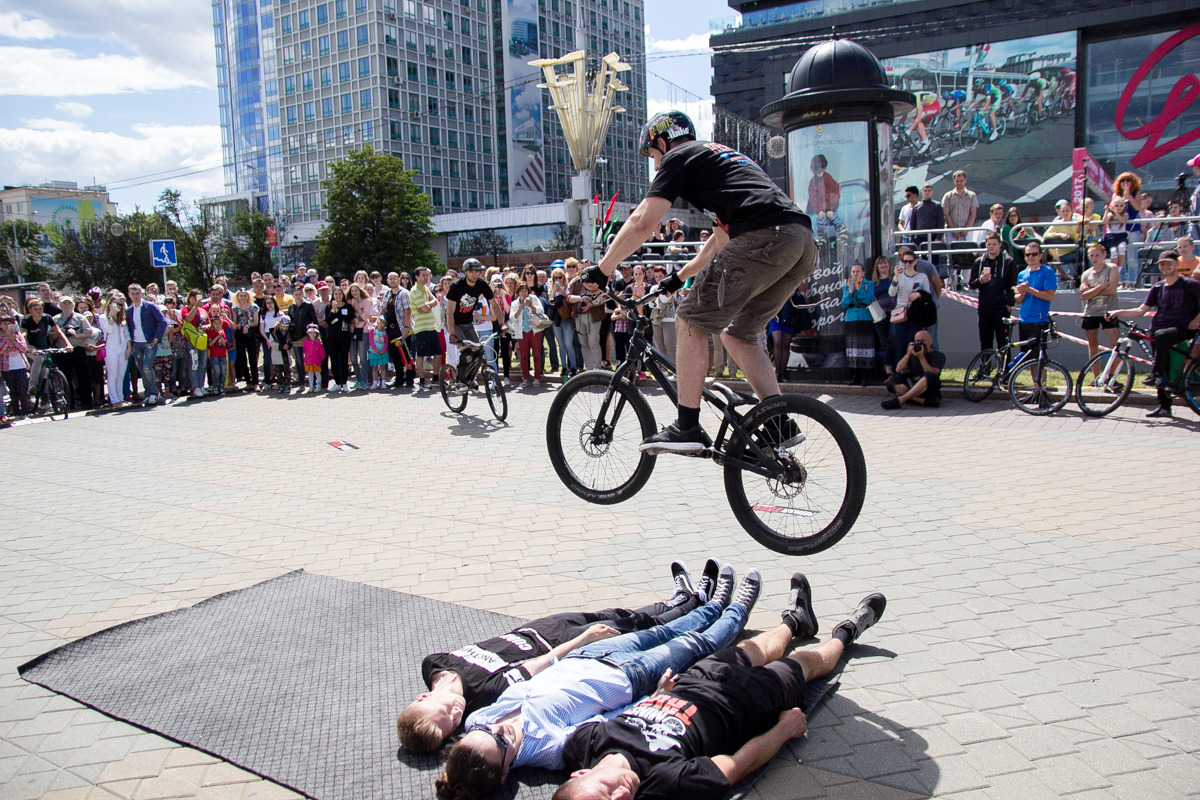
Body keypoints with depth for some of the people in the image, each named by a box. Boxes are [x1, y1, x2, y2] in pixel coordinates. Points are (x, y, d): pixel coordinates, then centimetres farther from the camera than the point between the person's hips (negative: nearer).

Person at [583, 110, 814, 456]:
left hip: (764, 238, -9)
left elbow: (641, 223, 1)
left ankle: (687, 427, 1)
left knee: (690, 321, 1)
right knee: (737, 333, 19)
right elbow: (722, 239, 42)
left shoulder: (679, 157, 10)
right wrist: (679, 278, 47)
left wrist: (602, 270, 11)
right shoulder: (723, 156, 37)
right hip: (804, 245, 9)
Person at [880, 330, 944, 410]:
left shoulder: (938, 356, 4)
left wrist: (921, 357, -20)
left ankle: (899, 400, -44)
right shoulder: (913, 355, 17)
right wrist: (908, 354, -7)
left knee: (929, 376, -35)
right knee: (891, 382, -19)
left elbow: (933, 374, -15)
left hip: (930, 391, -4)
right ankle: (924, 401, -33)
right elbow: (898, 370, 3)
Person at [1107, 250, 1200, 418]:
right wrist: (1118, 312, -6)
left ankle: (1156, 375, -28)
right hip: (1159, 331, 5)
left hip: (1182, 329, -5)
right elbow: (1141, 311, 7)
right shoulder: (1158, 287, 11)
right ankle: (1164, 407, 9)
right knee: (1163, 373, 3)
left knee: (1161, 335, -38)